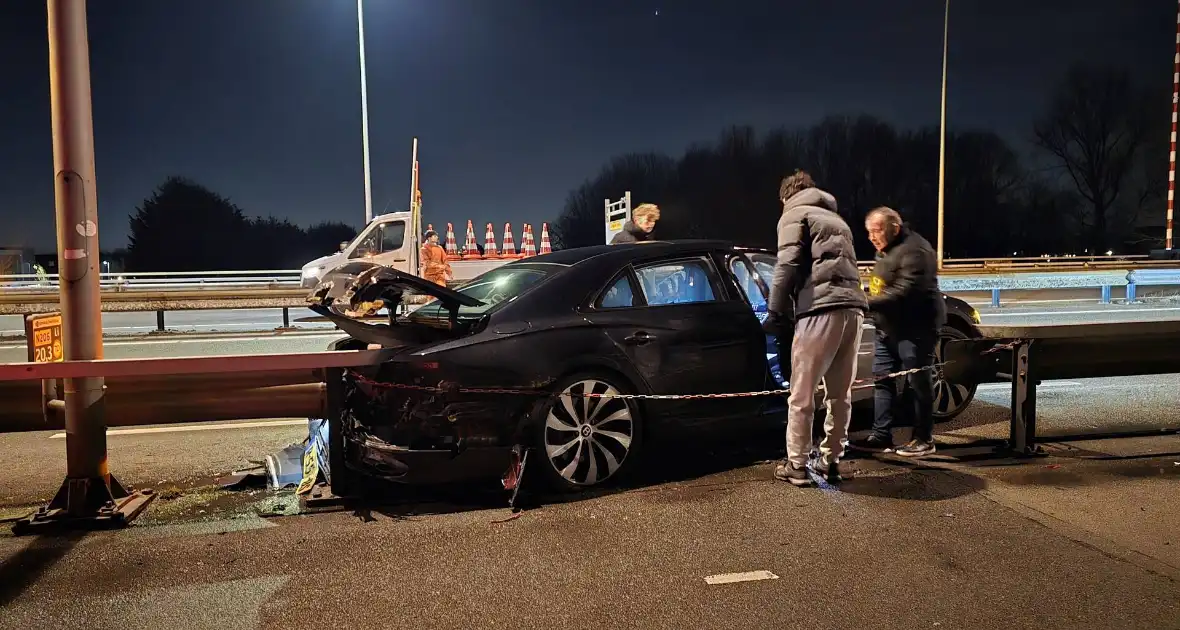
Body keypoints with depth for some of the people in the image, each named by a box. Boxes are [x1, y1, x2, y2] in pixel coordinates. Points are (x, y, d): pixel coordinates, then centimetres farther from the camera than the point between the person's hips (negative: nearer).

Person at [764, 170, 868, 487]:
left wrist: (776, 313, -3)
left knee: (801, 396, 1)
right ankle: (830, 461, 23)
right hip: (852, 307, 7)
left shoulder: (794, 215, 10)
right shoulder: (836, 220, 32)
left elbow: (787, 266, -4)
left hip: (820, 309, -7)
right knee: (840, 394, 15)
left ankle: (797, 466, 7)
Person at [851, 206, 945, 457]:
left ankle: (924, 439, 10)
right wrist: (866, 300, 6)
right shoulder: (886, 250, 13)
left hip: (915, 328, -10)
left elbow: (904, 292, -29)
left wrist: (865, 304, -30)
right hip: (888, 329, 10)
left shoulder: (914, 250, -20)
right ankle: (881, 434, 15)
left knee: (917, 382, -1)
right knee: (882, 380, 9)